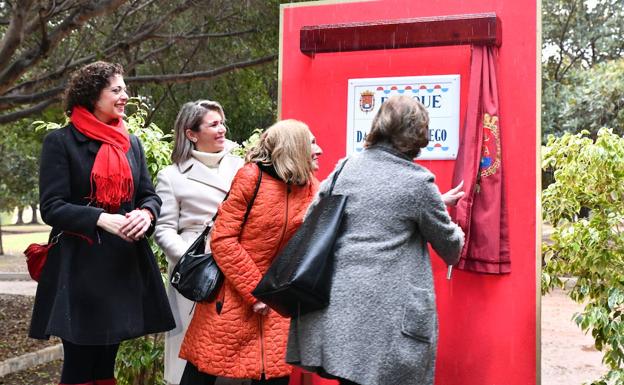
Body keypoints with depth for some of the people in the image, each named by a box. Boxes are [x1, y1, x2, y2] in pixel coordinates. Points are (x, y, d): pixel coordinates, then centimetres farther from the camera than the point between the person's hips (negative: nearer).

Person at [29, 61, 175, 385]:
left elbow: (149, 195, 13)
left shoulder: (131, 143, 14)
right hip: (79, 268, -5)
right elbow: (51, 207, -9)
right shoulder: (60, 142, -3)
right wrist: (101, 219, -23)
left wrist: (146, 213, -11)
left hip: (125, 265, 5)